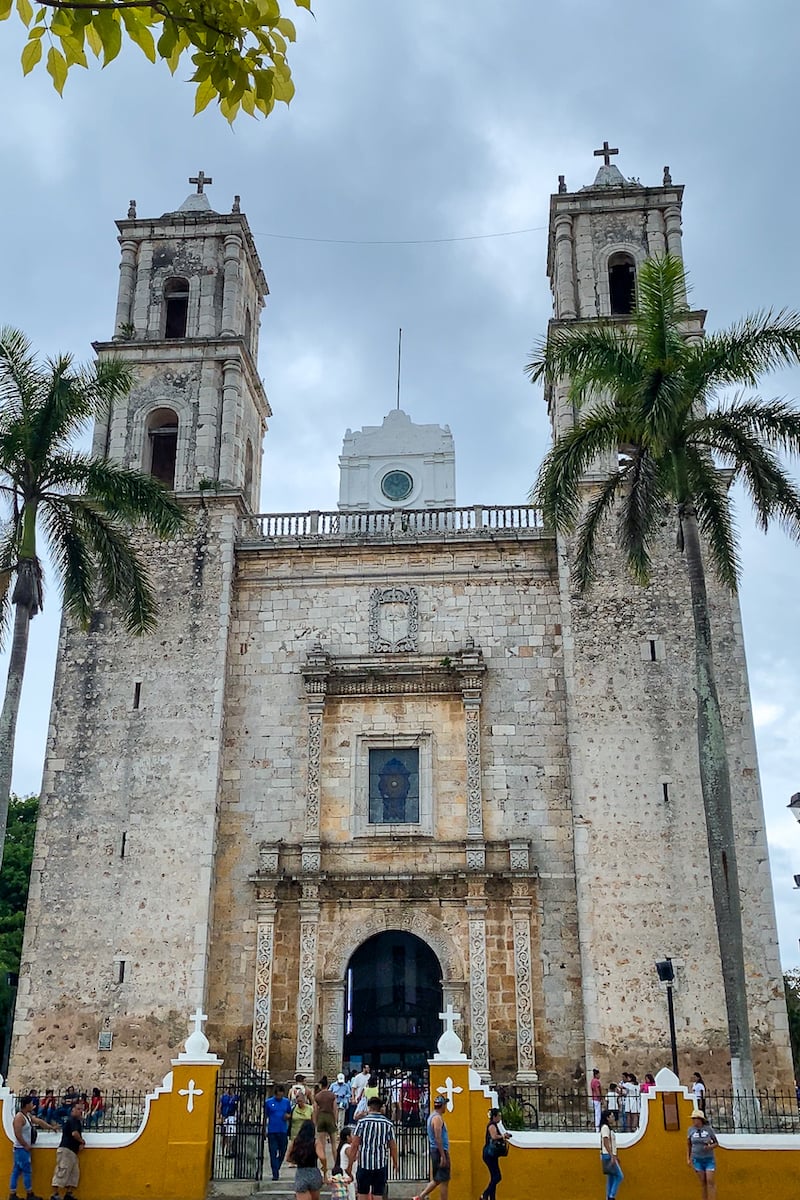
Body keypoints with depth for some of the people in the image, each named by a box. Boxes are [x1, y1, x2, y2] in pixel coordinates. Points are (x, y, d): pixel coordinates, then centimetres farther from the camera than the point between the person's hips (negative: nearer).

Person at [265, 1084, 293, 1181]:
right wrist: (264, 1130, 0)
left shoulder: (287, 1102, 5)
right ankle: (275, 1174, 2)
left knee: (282, 1152, 9)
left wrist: (288, 1116, -9)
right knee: (273, 1153, -3)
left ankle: (276, 1168, 32)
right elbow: (265, 1116, 3)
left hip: (283, 1131, 2)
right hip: (272, 1131, -2)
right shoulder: (268, 1102, -1)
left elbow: (290, 1114, 14)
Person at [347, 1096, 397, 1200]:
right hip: (381, 1164, 1)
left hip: (364, 1164, -1)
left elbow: (354, 1145, -6)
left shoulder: (362, 1122, -4)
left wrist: (350, 1165, 0)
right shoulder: (388, 1124, 2)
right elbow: (393, 1146, 4)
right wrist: (395, 1163, 17)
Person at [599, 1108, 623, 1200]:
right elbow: (606, 1142, -19)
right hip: (608, 1156, -10)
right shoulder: (605, 1127, -12)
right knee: (620, 1176, -10)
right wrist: (612, 1156, -23)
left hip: (611, 1155, 10)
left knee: (611, 1178, 9)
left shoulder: (609, 1128, 17)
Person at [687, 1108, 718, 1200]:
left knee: (710, 1181, -11)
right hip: (697, 1159, 2)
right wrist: (688, 1159, -2)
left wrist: (710, 1147, -22)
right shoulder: (691, 1130, -4)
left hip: (709, 1159, -2)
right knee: (703, 1182, 5)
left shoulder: (709, 1129, -9)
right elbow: (688, 1144, 6)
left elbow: (716, 1143, 0)